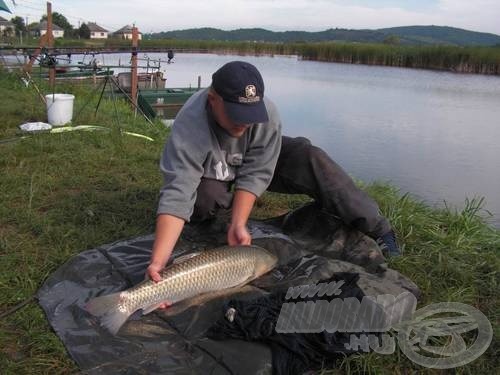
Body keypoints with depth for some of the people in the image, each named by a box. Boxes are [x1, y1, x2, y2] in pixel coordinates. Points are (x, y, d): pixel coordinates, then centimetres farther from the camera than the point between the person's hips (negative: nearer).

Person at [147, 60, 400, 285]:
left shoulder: (267, 113, -33)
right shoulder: (189, 126, -40)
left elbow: (254, 175, -27)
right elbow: (177, 194, -47)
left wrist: (238, 225, -39)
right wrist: (158, 261, -57)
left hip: (254, 160, 1)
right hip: (209, 176, -1)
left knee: (310, 161, -22)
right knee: (203, 198, -35)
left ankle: (376, 227, -14)